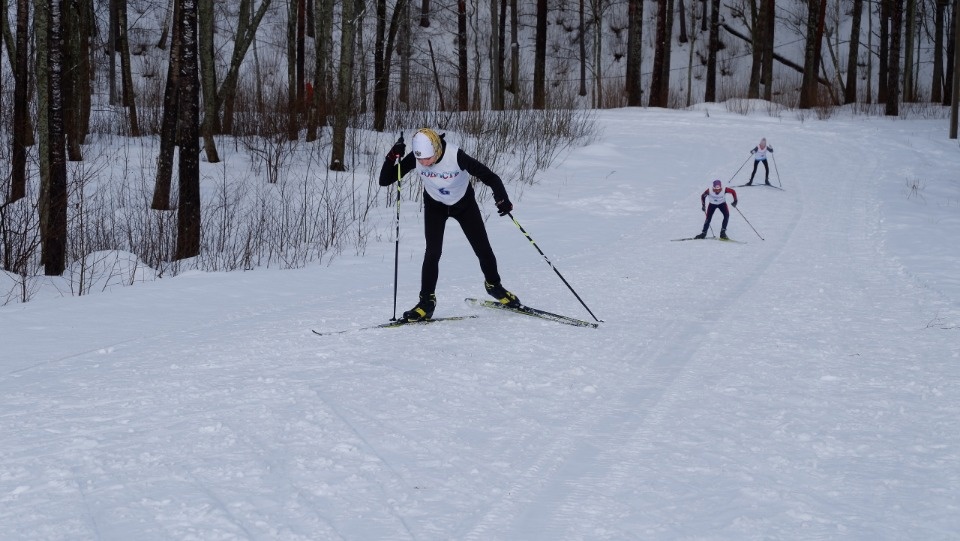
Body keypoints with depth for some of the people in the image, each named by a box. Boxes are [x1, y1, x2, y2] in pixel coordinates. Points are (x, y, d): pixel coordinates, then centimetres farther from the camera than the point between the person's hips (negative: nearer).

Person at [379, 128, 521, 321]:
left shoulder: (456, 156, -37)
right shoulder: (415, 159, -28)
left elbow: (488, 176, -32)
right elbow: (384, 180, -25)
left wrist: (502, 199, -48)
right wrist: (392, 158, -42)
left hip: (464, 203, -1)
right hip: (435, 205, 1)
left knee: (483, 249, 4)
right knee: (433, 252, -14)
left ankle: (493, 285, 32)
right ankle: (427, 301, -1)